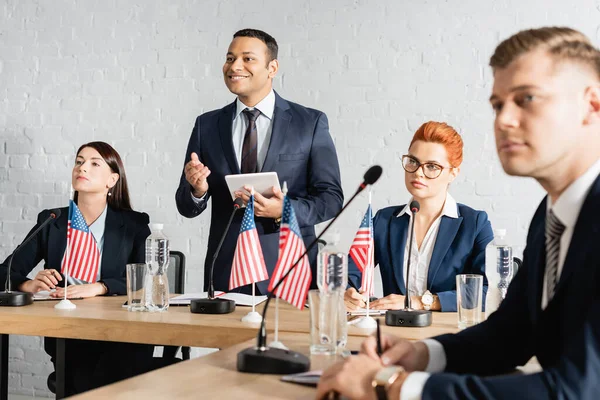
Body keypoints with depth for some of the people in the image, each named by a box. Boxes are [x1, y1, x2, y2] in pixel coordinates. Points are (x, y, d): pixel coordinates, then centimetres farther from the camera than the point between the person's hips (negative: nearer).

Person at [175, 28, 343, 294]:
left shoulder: (311, 123, 0)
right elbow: (186, 207, 8)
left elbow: (331, 197, -1)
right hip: (225, 274, 2)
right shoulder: (207, 125, 7)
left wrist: (284, 211, -18)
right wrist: (197, 189, -14)